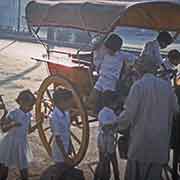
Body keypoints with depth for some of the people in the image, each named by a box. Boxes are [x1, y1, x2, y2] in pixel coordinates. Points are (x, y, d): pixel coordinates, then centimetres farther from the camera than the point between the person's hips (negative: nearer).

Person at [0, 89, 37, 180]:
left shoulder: (28, 115, -2)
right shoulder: (13, 114, -20)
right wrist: (12, 124, -34)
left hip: (21, 145, 5)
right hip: (9, 144, -5)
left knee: (24, 170, 11)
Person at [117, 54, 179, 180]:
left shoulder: (138, 85, -11)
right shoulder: (166, 85, 1)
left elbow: (129, 113, -13)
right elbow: (174, 108, 9)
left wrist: (120, 123, 5)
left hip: (141, 142, -4)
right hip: (161, 144, 4)